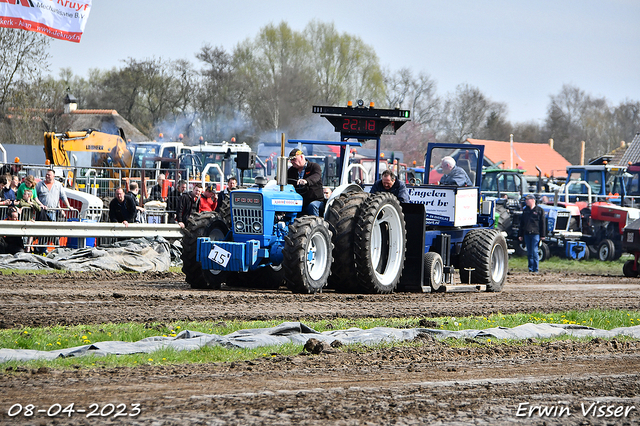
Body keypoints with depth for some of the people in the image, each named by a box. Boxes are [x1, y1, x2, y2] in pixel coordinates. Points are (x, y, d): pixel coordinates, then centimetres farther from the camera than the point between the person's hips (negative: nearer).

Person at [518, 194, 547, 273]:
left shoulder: (539, 210, 2)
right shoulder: (525, 210, 17)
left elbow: (543, 223, 0)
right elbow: (522, 223, 20)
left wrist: (542, 235, -4)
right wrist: (520, 234, 15)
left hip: (535, 234, -5)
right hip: (526, 234, 5)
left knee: (534, 252, -10)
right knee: (529, 252, 7)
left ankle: (535, 269, -7)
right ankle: (530, 269, 11)